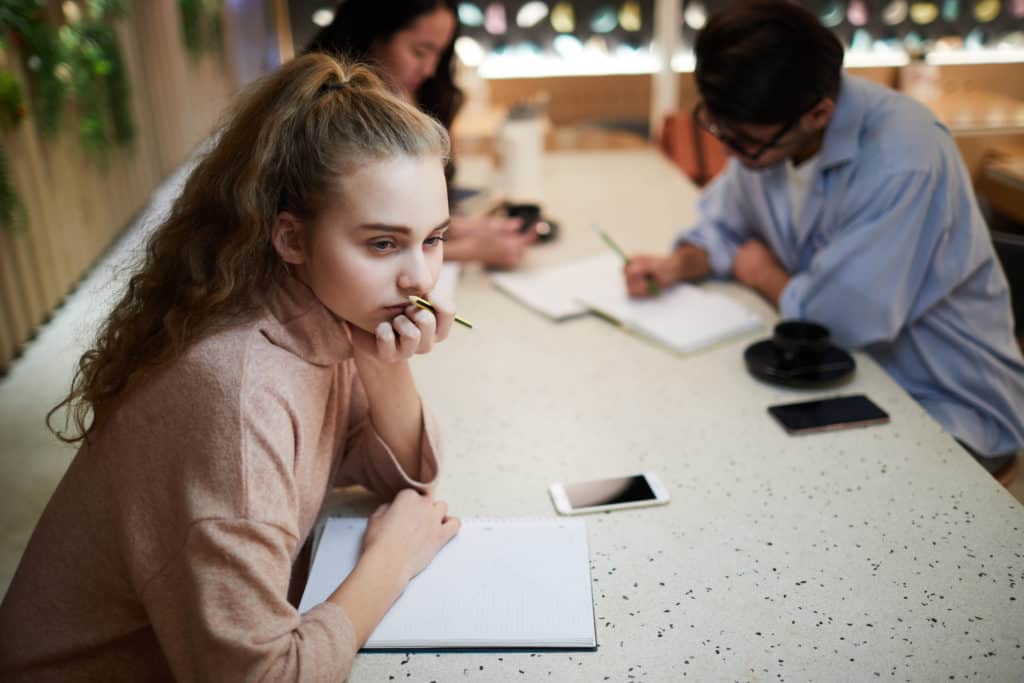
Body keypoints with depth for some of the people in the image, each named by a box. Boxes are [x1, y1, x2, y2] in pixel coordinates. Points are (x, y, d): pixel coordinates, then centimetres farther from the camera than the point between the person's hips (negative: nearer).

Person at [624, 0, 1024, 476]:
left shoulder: (903, 164, -30)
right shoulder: (764, 129, -6)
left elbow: (840, 319, -30)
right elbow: (723, 225, 12)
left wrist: (764, 276, -11)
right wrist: (681, 265, -9)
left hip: (947, 411, -7)